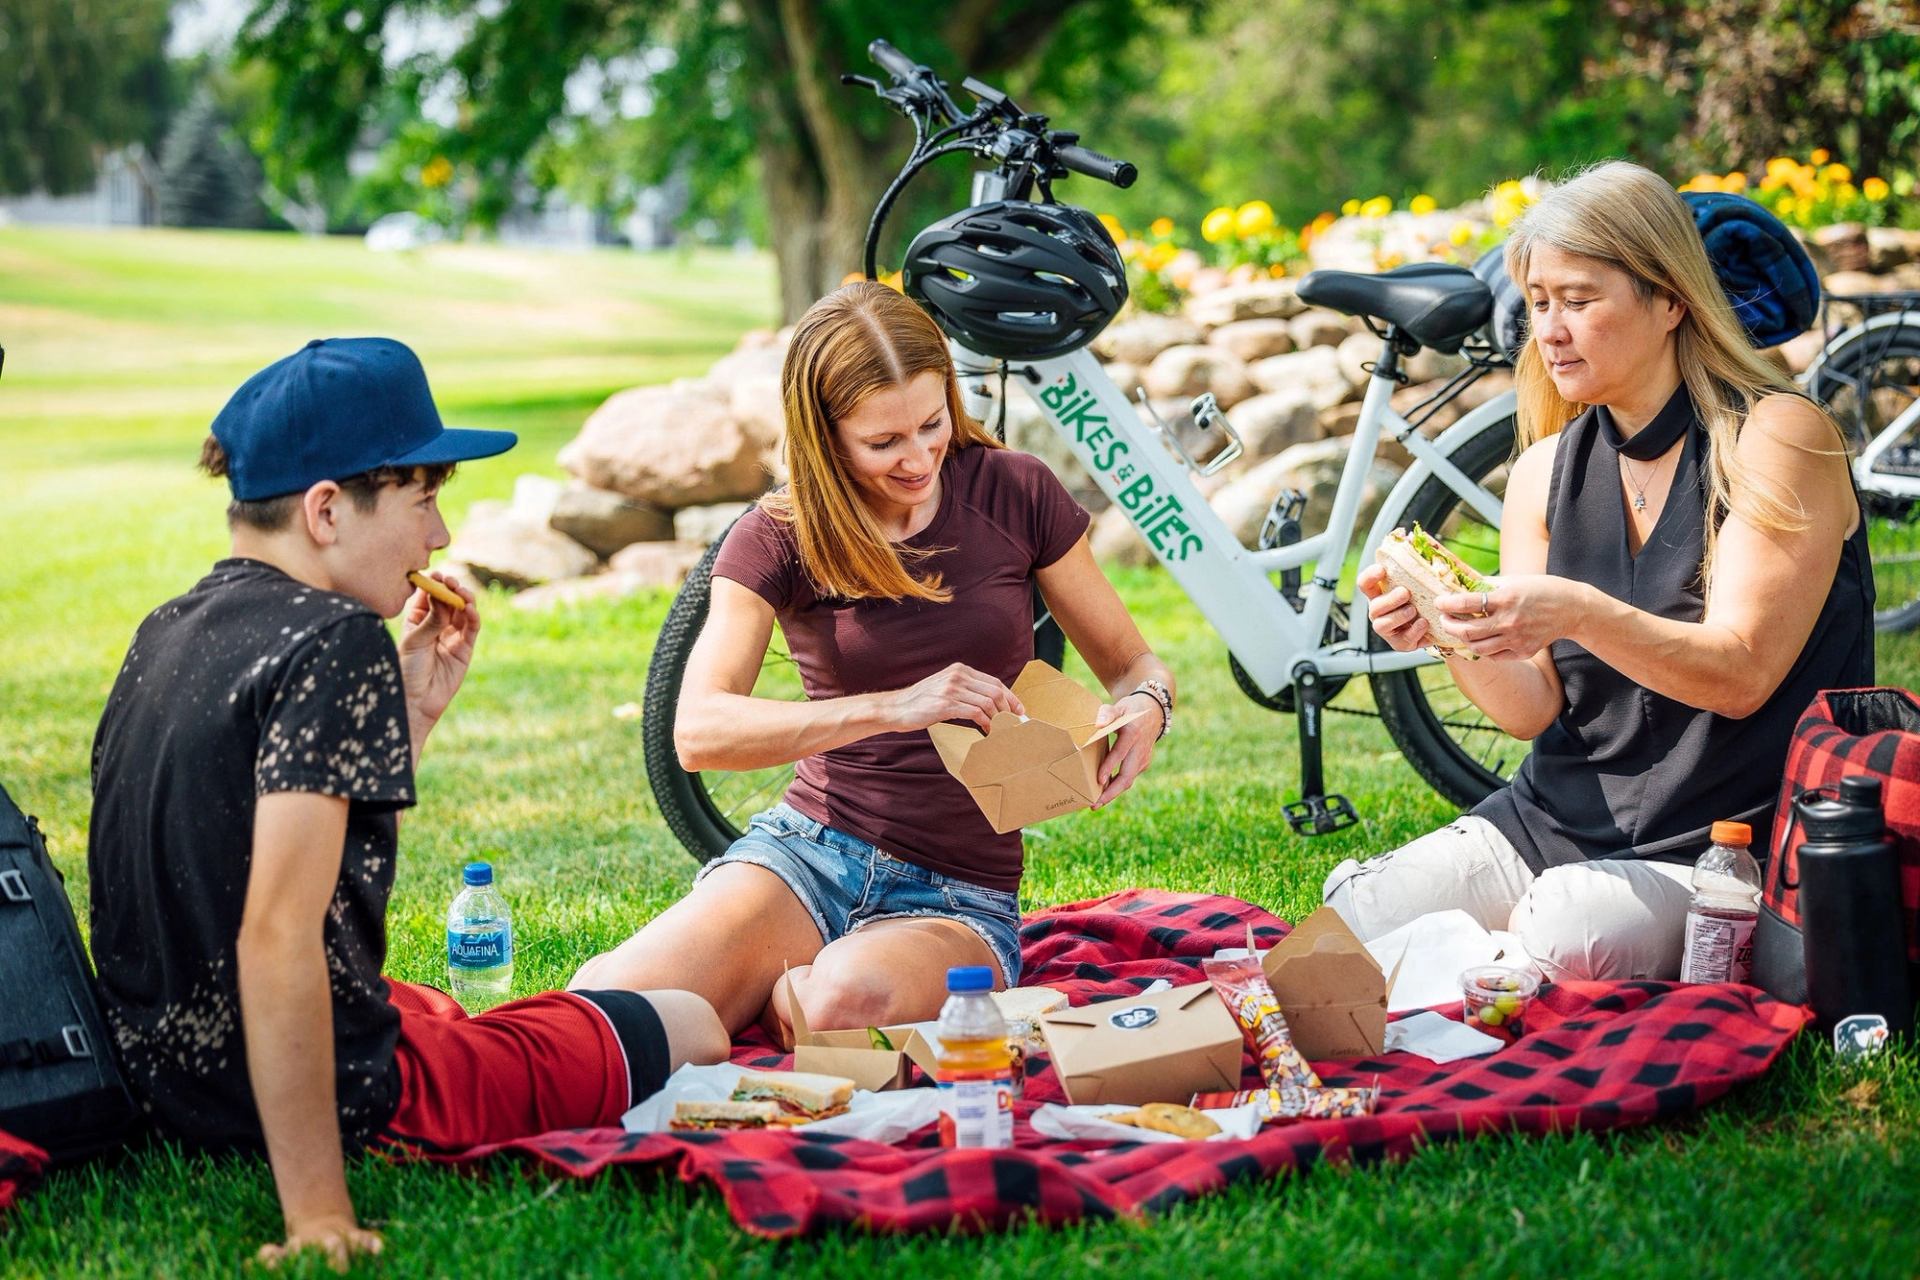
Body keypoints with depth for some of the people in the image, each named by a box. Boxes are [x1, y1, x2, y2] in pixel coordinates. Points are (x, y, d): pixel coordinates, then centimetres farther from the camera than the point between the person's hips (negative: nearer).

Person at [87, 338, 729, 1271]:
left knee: (446, 1010, 39)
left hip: (166, 1079, 9)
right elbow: (278, 932, -31)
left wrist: (416, 710, 9)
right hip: (346, 1099, -9)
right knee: (689, 1028, 8)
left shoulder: (167, 636, 7)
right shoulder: (336, 642, -21)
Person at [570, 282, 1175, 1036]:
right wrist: (892, 707, -30)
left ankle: (788, 988, -1)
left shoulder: (1013, 494, -1)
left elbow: (1131, 662, 9)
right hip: (809, 853, 0)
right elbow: (698, 732, -18)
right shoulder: (777, 539, -3)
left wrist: (1145, 707, -16)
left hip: (958, 896, 0)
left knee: (843, 1002, -36)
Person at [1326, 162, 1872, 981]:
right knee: (1353, 919, -17)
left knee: (1564, 938, -33)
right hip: (1556, 821, 5)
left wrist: (1579, 613, -35)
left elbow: (1741, 675, -19)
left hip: (1719, 846, -5)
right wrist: (1454, 633, -20)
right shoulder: (1546, 472, 8)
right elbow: (1531, 708, 2)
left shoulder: (1776, 439, -8)